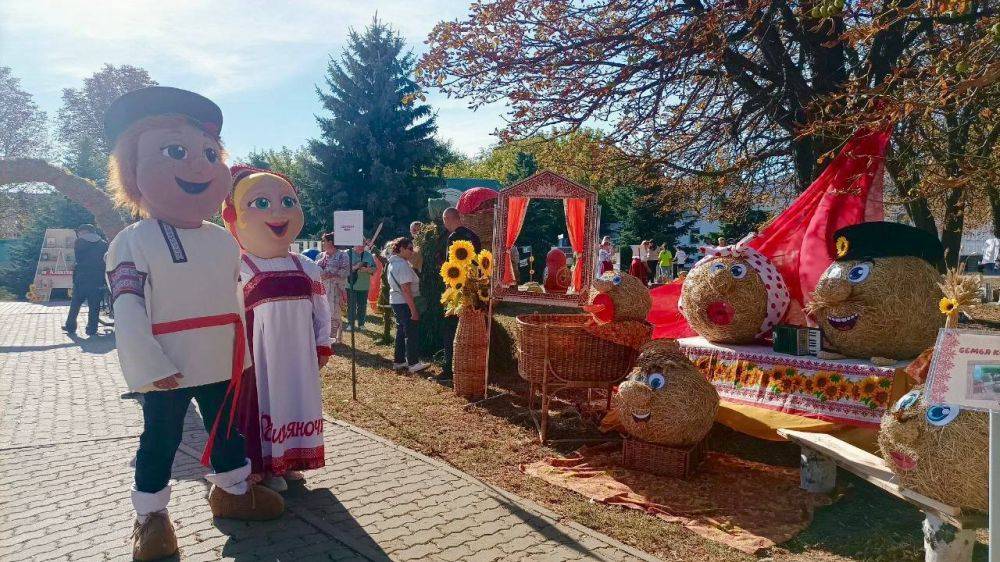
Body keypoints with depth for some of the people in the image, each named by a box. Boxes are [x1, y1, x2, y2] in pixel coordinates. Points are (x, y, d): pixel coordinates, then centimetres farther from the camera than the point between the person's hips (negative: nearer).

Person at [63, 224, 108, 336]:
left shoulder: (79, 242, 1)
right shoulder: (103, 244, 5)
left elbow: (77, 258, 4)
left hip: (81, 277, -1)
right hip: (98, 279, 1)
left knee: (75, 303, 13)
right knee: (94, 305, 3)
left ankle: (70, 326, 19)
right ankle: (92, 329, 4)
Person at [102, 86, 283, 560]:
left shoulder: (224, 241, 6)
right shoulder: (134, 241, -12)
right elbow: (127, 309, -17)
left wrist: (241, 353, 13)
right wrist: (150, 365, -22)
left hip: (221, 363, 6)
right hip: (167, 372, -5)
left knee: (227, 430, 18)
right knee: (160, 441, 9)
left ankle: (232, 490, 38)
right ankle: (150, 513, 27)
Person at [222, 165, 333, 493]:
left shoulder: (306, 269, 5)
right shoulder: (236, 270, -9)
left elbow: (321, 311, 12)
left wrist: (322, 347, 8)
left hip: (298, 359, 5)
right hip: (257, 360, -5)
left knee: (294, 405, 13)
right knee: (259, 409, 4)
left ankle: (287, 462, 30)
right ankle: (260, 469, 20)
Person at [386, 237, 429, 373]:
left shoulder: (392, 263, 12)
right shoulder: (403, 265, -19)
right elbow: (406, 290, -23)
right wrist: (414, 310, -22)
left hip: (395, 301, 10)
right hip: (404, 303, -10)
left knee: (401, 331, 16)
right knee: (412, 333, -2)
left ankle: (398, 361, 22)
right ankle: (413, 363, 3)